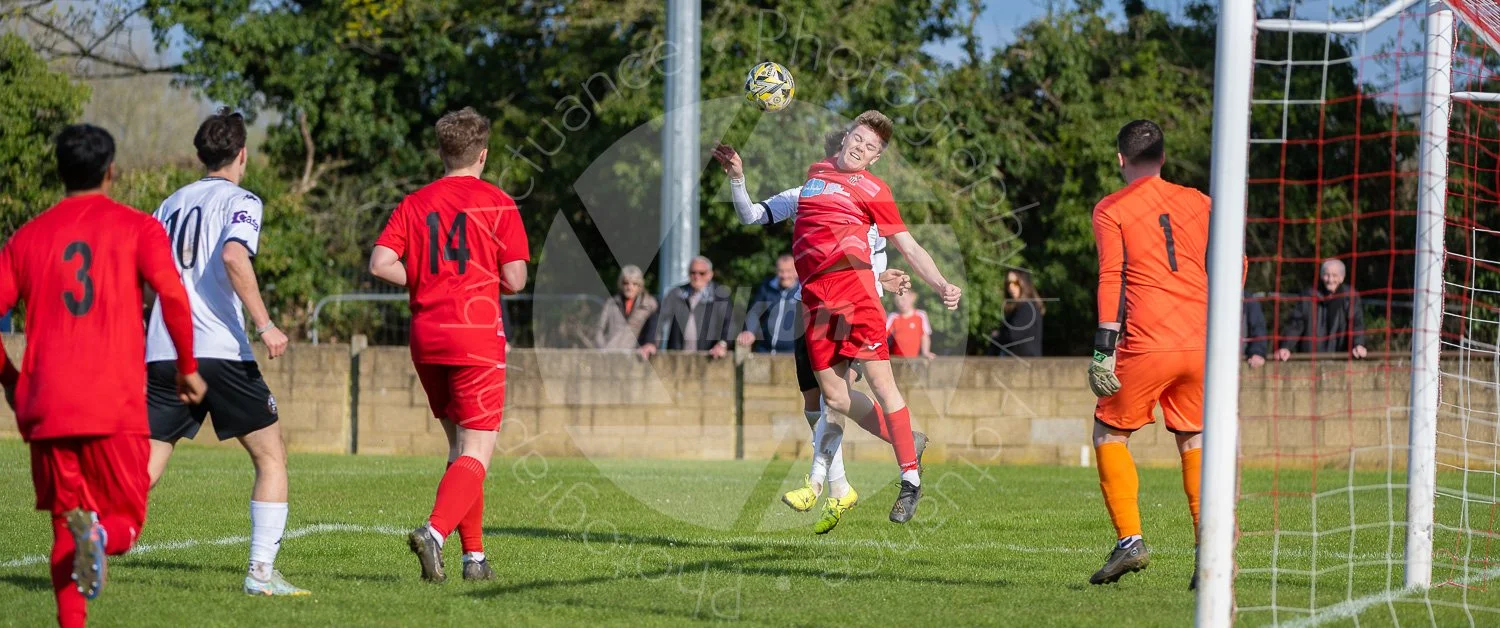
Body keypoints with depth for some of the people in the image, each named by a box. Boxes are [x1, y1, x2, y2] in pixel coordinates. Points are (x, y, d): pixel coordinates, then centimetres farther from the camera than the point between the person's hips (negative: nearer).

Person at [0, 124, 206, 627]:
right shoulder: (137, 228, 4)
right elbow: (172, 294, -11)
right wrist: (188, 369, 1)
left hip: (44, 408, 3)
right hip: (115, 406, -3)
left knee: (65, 524, 14)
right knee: (126, 523, 7)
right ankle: (99, 535, -28)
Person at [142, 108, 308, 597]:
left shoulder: (172, 203, 19)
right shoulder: (241, 201, 0)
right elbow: (233, 256, -19)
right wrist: (264, 325, -17)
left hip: (162, 352, 6)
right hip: (220, 351, -6)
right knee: (271, 456, 6)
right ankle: (261, 571, -2)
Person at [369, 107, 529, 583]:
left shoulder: (414, 204, 7)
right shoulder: (497, 204, -3)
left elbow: (380, 264, -4)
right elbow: (515, 280, -6)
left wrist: (426, 280, 10)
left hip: (426, 338, 5)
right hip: (477, 337, -5)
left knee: (460, 447, 18)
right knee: (477, 453, -5)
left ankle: (474, 555, 18)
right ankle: (435, 531, -28)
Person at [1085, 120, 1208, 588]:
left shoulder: (1111, 210, 2)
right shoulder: (1198, 203, 13)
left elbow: (1111, 279, -8)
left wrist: (1104, 350, -11)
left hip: (1145, 346, -3)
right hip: (1200, 342, 4)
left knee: (1109, 434, 13)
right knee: (1194, 441, 14)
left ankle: (1130, 540, -2)